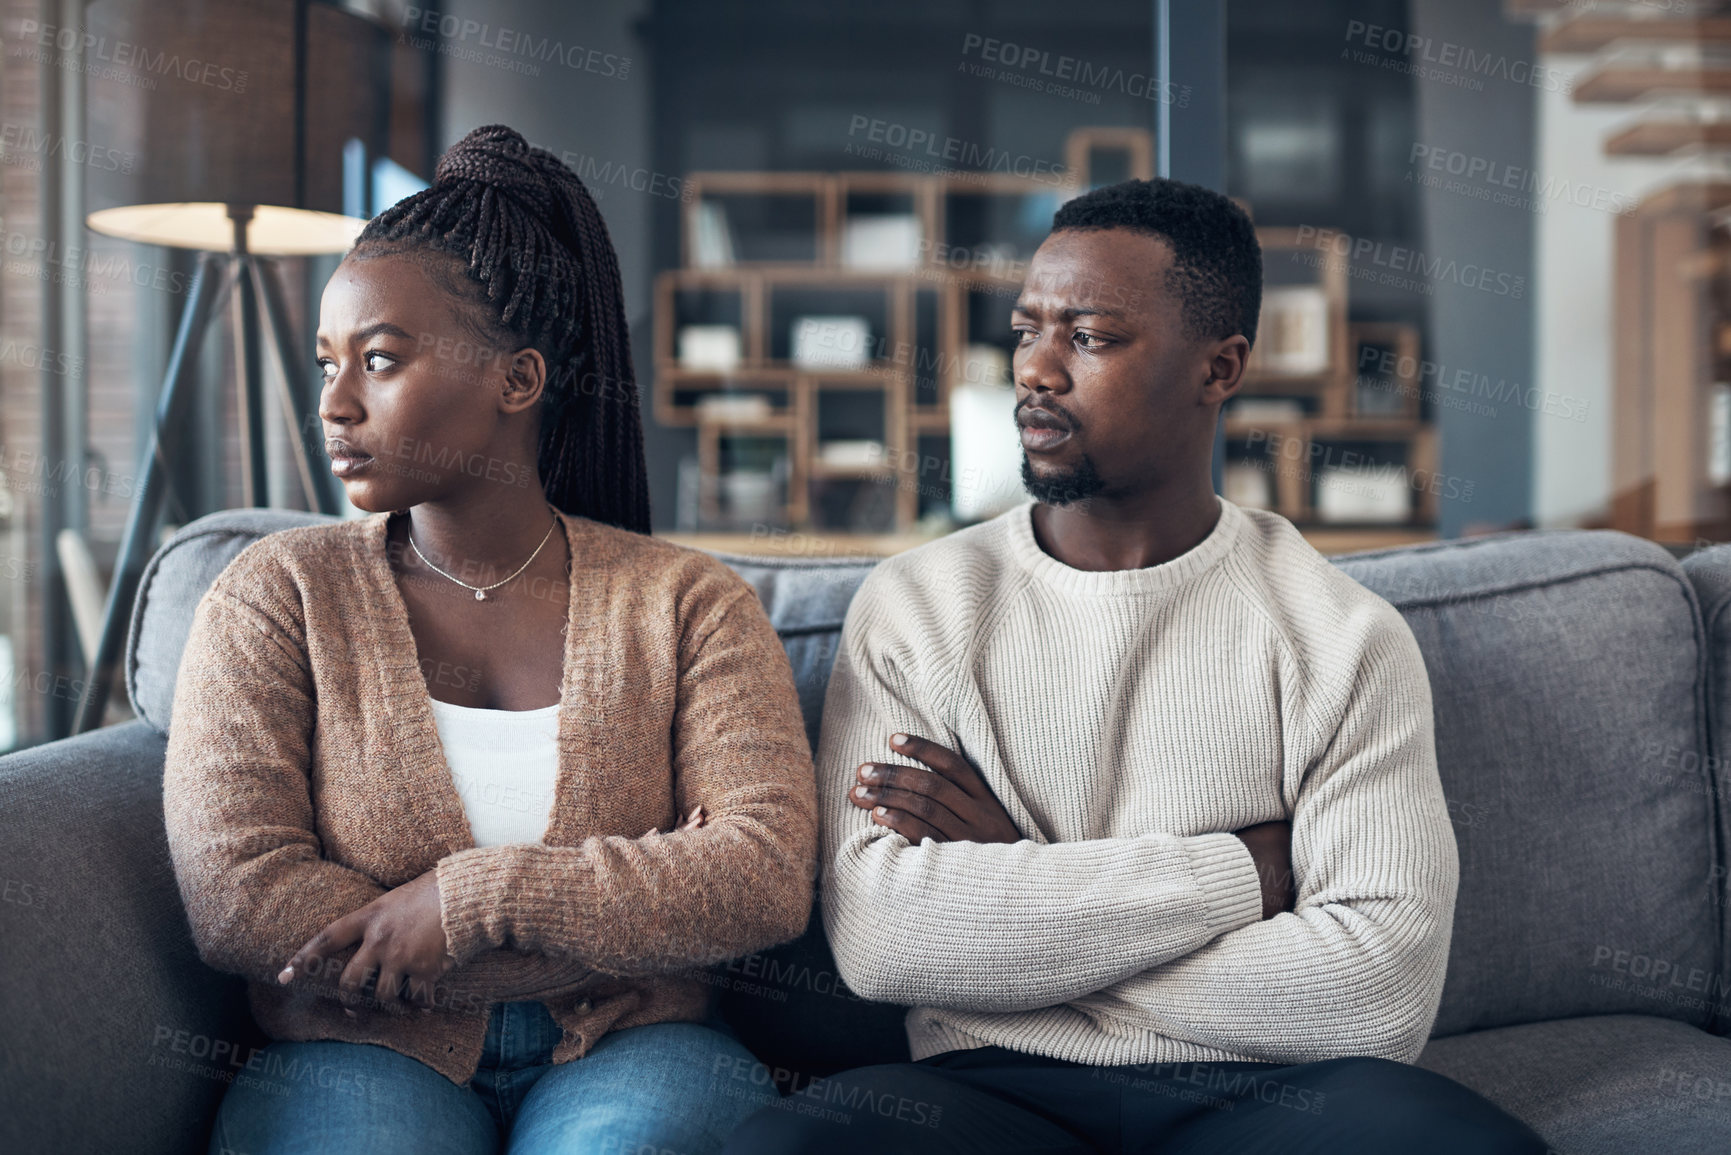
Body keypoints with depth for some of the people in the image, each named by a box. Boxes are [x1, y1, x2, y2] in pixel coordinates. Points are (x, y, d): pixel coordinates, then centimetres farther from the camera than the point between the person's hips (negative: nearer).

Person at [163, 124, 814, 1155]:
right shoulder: (279, 595, 4)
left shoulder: (690, 605, 5)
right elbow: (235, 897, -10)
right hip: (362, 1056, 0)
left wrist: (474, 895, -17)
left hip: (627, 1054, 1)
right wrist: (639, 909, -11)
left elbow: (771, 877, -7)